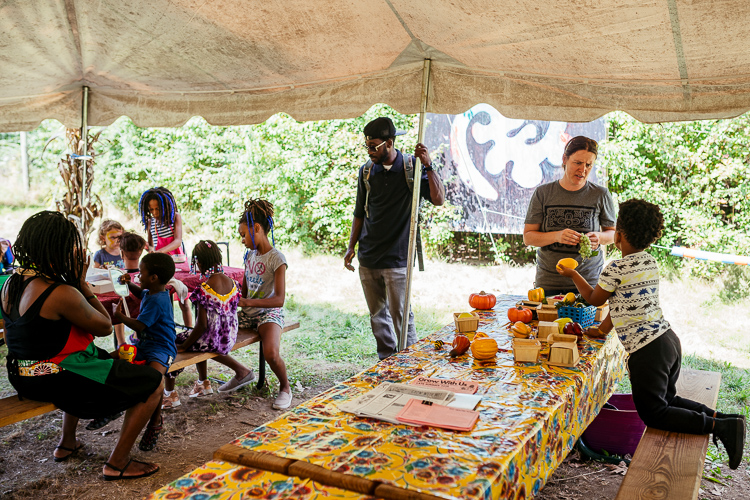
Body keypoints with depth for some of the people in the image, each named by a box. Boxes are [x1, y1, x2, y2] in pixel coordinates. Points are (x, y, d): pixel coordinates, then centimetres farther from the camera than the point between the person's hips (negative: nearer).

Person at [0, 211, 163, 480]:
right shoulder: (62, 294, -27)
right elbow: (105, 327, -14)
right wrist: (81, 283, -11)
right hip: (59, 380, -9)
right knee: (153, 384, -2)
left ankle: (67, 442, 44)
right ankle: (117, 463, 6)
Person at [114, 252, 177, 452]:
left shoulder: (157, 301, -21)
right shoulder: (151, 293, 12)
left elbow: (139, 325, -21)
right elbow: (141, 292, 39)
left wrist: (120, 316, -5)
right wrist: (129, 284, 19)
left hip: (160, 348, -11)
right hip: (144, 345, 11)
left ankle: (156, 421, -14)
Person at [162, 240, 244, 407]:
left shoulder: (204, 290, -22)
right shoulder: (231, 282, -1)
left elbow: (202, 325, -21)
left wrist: (183, 346, -9)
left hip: (212, 340, -7)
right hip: (229, 338, 7)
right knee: (201, 343, 35)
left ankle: (171, 395, 21)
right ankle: (203, 384, 45)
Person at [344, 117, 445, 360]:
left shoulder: (412, 167, -5)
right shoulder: (366, 171, 7)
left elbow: (438, 199, -14)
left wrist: (428, 166, -24)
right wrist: (351, 247, 13)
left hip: (397, 257, -4)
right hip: (368, 257, 5)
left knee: (400, 314, -2)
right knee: (377, 314, 12)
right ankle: (387, 361, 26)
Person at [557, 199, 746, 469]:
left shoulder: (615, 269, -16)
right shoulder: (651, 263, 9)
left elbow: (594, 298, 3)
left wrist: (573, 274, 18)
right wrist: (602, 330, 25)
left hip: (647, 350, -9)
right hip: (669, 339, 9)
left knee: (654, 414, 0)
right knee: (667, 399, 25)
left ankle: (720, 427, -10)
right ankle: (719, 416, 10)